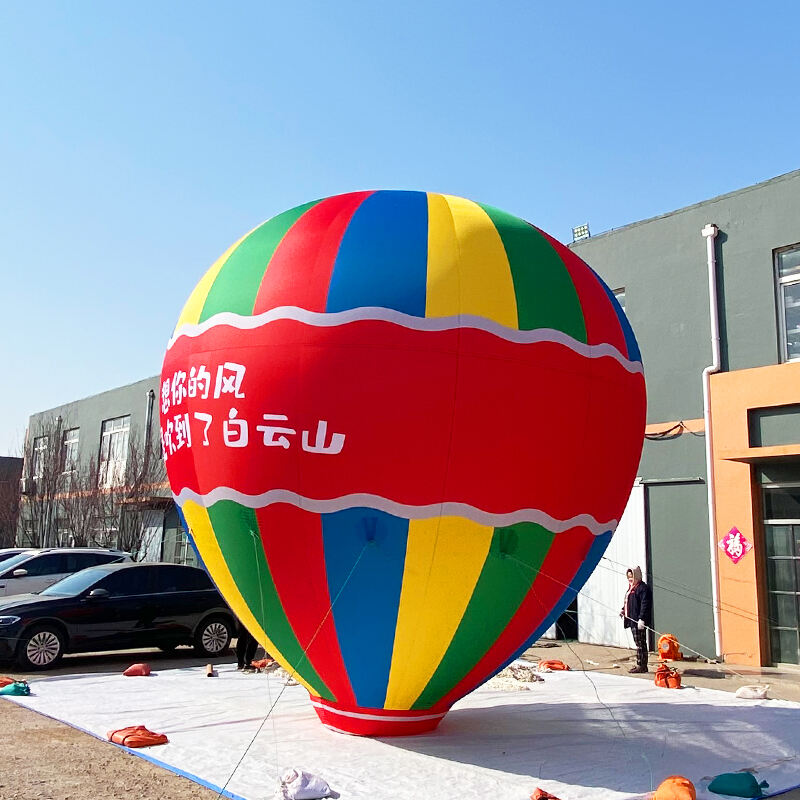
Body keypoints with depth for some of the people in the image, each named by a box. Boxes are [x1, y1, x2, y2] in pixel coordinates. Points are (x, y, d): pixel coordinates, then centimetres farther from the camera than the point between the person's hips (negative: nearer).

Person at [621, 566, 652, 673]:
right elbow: (628, 602, 27)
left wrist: (641, 619, -24)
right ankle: (641, 665, 19)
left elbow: (645, 605, -19)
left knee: (640, 643, -5)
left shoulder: (643, 588, -13)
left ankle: (641, 665, -1)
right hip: (632, 620, 10)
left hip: (639, 621, -10)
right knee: (639, 643, 13)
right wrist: (623, 610, 11)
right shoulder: (631, 588, 18)